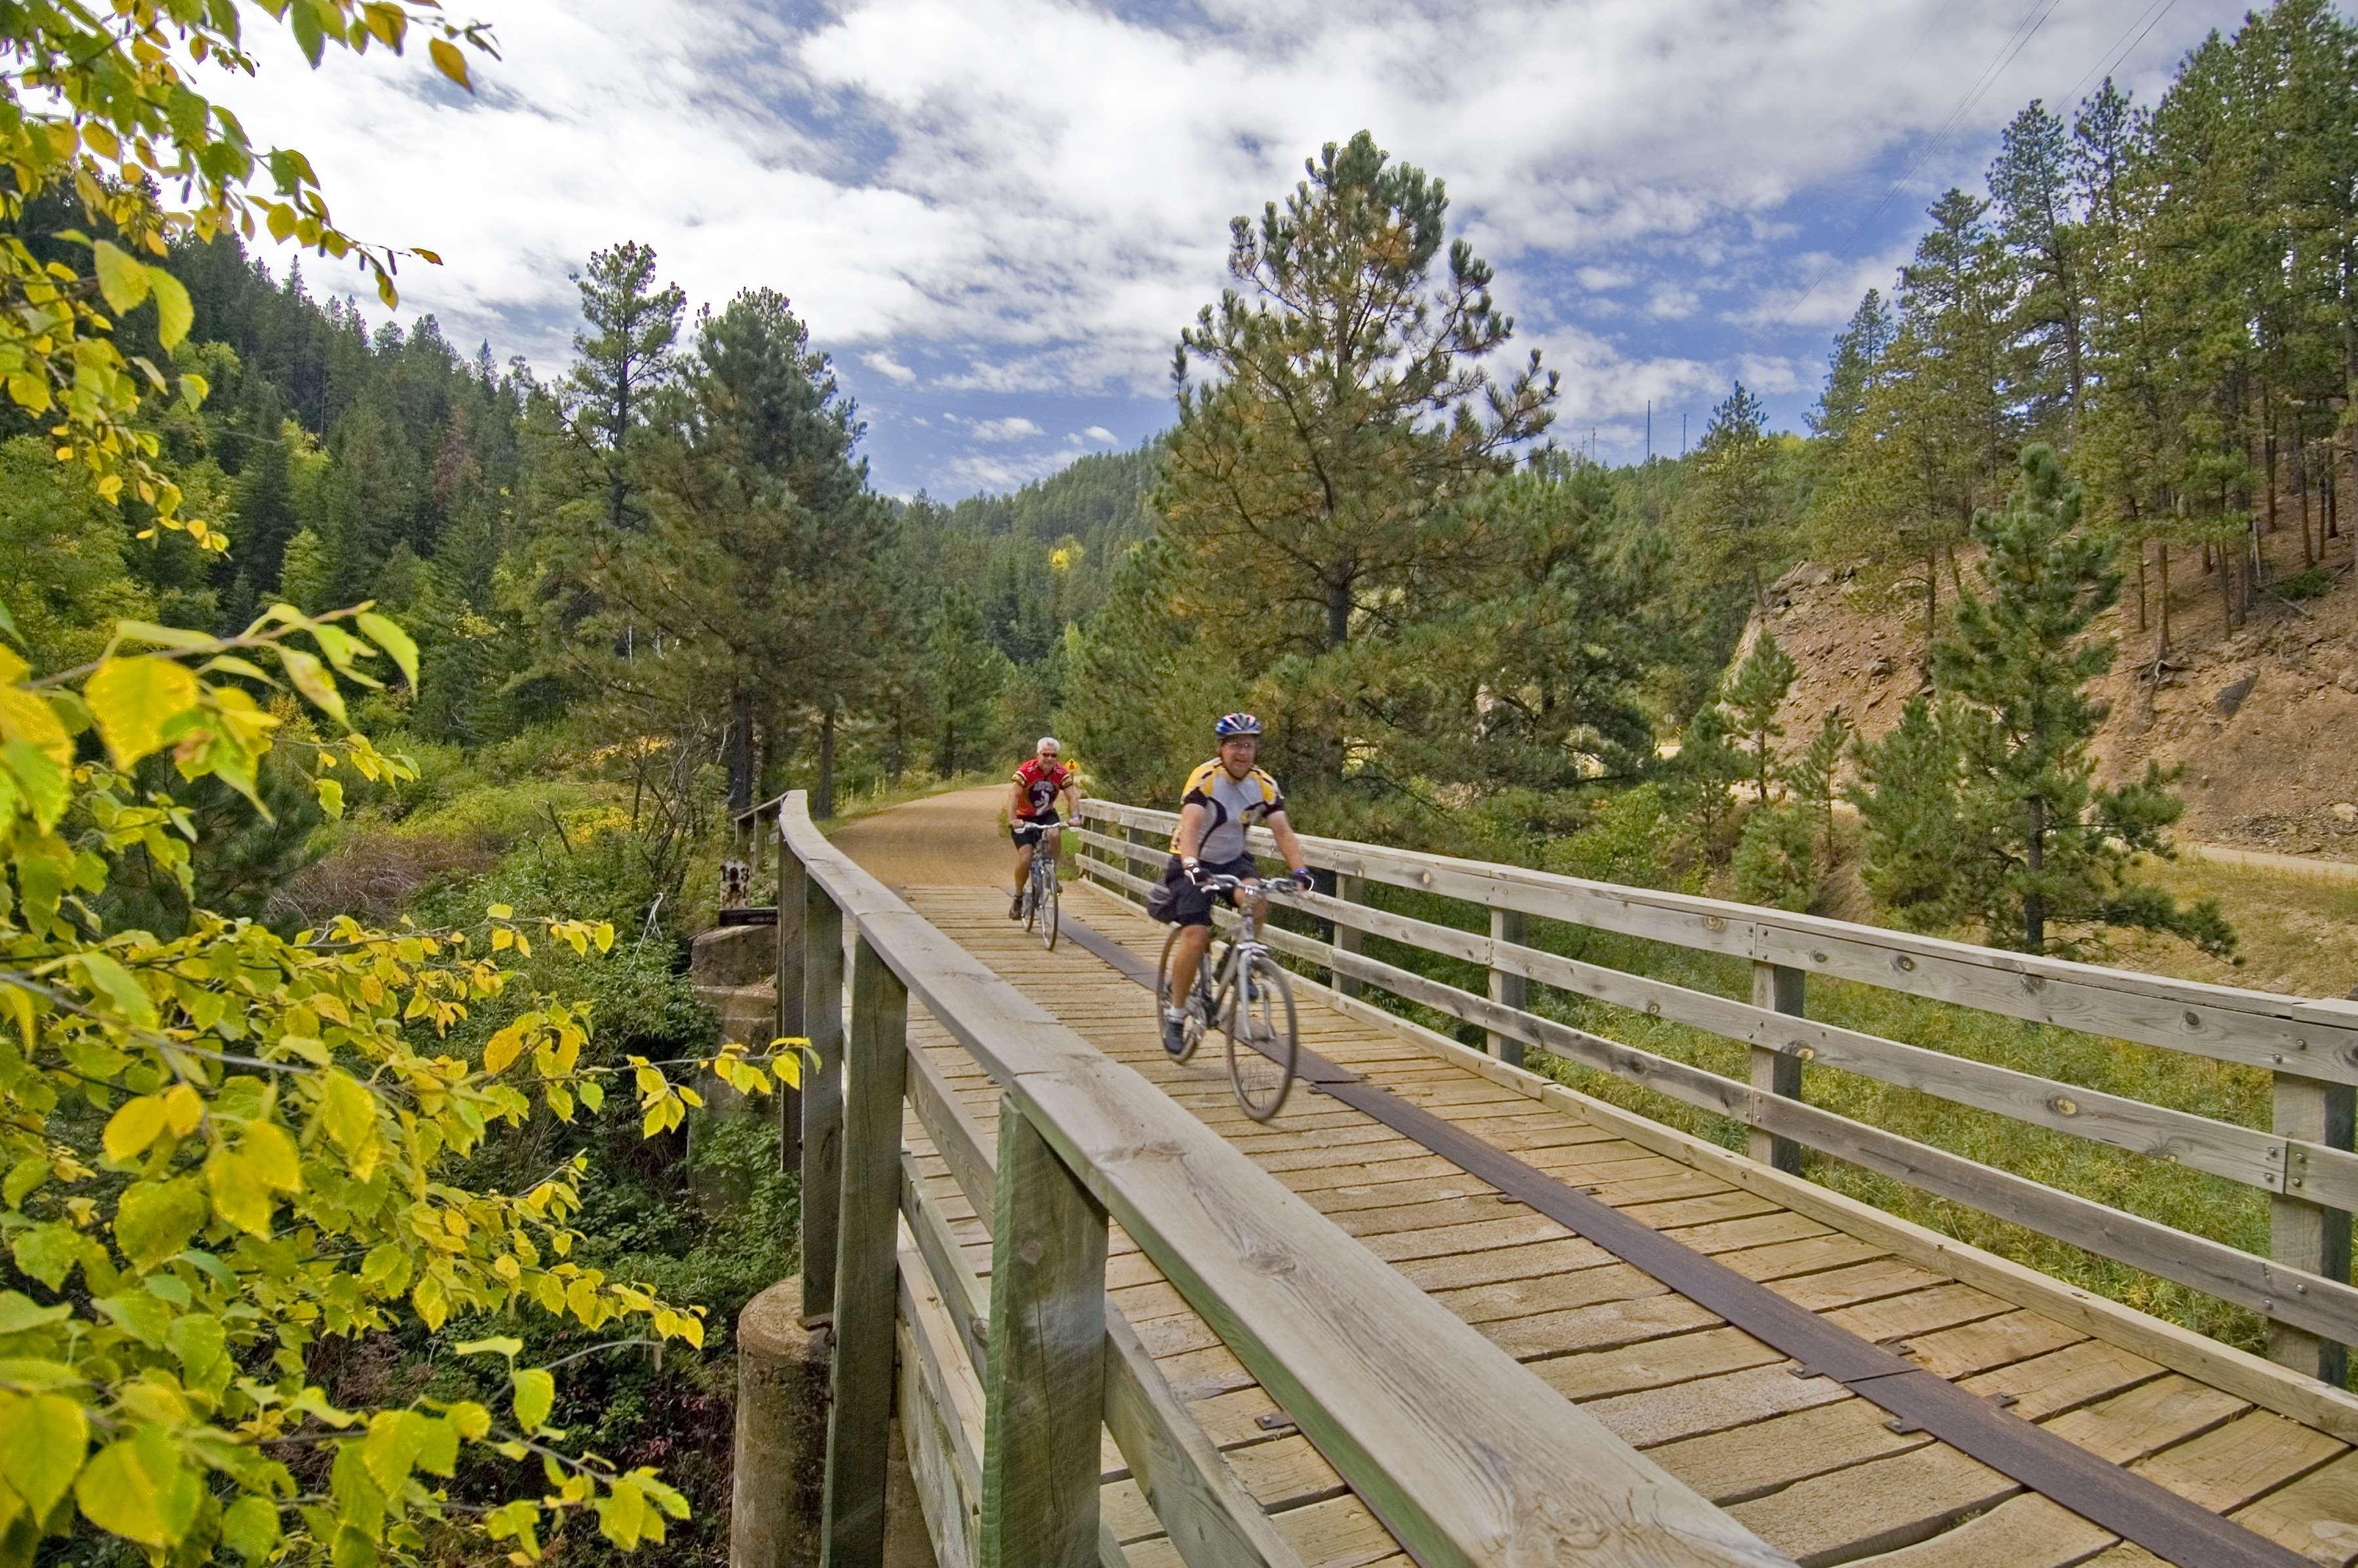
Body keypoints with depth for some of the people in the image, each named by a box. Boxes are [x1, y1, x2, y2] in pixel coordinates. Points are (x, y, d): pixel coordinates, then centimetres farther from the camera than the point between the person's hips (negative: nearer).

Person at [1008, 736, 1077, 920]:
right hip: (1024, 817, -2)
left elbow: (1071, 797, -20)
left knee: (1054, 835, -31)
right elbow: (1013, 796, -31)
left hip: (1047, 815, 2)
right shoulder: (1026, 771, -24)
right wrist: (1012, 820, -45)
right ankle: (1018, 898, 6)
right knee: (1025, 858, -16)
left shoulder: (1062, 773, -15)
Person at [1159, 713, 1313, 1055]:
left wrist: (1300, 871, -32)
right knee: (1195, 938, -17)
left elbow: (1283, 832, -16)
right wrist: (1191, 866, -52)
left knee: (1256, 900, -28)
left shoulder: (1264, 786, -8)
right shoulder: (1205, 778, -22)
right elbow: (1190, 826, -35)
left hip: (1233, 860, 4)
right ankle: (1175, 1013, 3)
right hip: (1193, 864, -4)